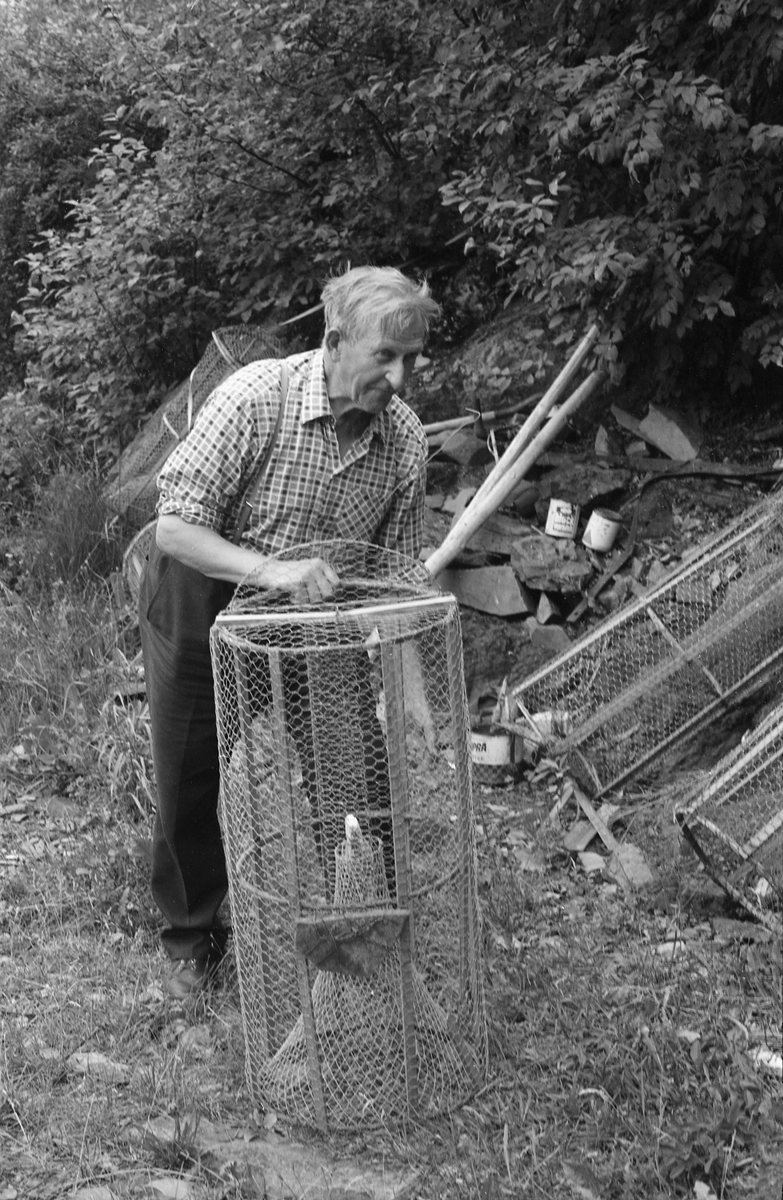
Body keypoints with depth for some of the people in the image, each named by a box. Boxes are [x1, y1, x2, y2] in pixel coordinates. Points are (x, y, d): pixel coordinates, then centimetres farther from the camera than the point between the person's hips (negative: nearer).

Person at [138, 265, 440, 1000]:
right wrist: (269, 569, -44)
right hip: (196, 604, -3)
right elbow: (174, 527, -30)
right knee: (189, 783, 9)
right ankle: (190, 937, 31)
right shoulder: (256, 396, -30)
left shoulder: (407, 439, -16)